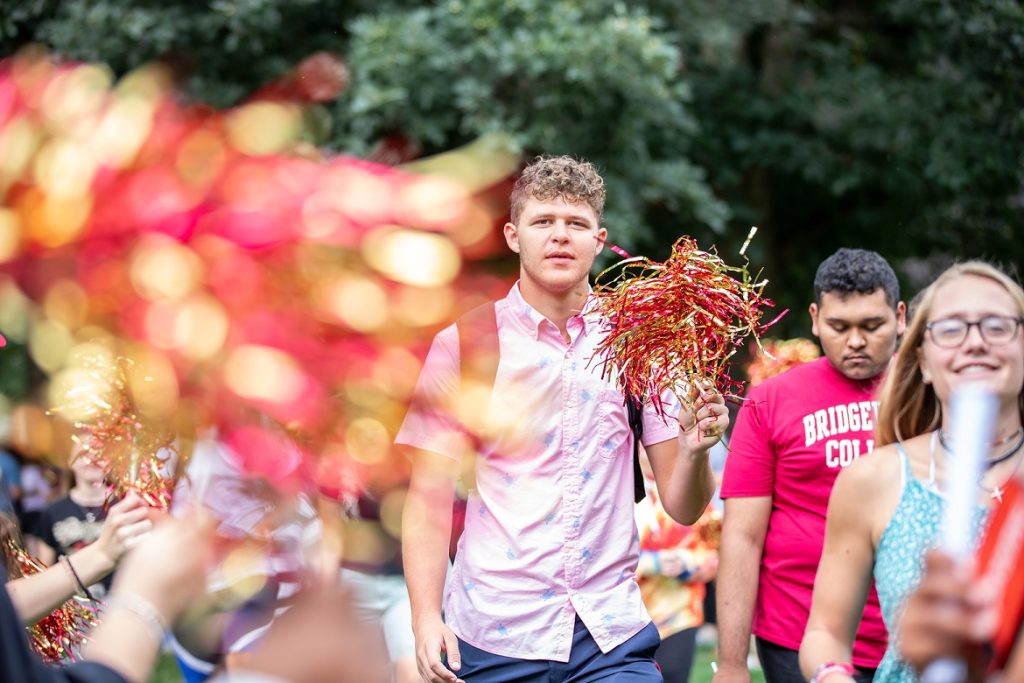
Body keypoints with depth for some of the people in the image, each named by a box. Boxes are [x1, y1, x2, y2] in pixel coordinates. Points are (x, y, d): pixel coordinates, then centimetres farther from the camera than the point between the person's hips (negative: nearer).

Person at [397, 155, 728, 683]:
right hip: (492, 638, -1)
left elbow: (682, 507, 4)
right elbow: (429, 498, -2)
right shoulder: (462, 343, 0)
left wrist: (694, 451, -16)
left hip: (612, 638, 1)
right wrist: (425, 619, -13)